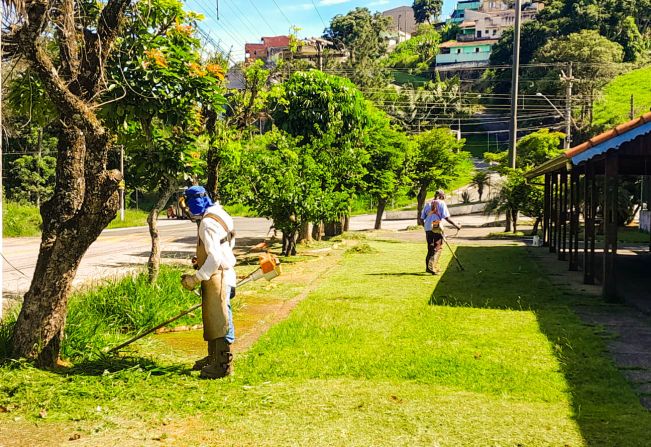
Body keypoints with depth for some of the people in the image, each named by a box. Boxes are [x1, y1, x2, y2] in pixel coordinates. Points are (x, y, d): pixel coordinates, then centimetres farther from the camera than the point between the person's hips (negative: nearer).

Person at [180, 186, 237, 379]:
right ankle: (213, 357, 31)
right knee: (210, 319, 19)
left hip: (217, 278, -11)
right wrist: (201, 260, 17)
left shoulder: (208, 223, -19)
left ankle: (224, 364, 0)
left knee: (220, 321, -5)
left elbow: (215, 259, -25)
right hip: (215, 277, 11)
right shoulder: (215, 217, 12)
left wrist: (196, 278, -20)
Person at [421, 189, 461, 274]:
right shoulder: (441, 203, 0)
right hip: (437, 228, -5)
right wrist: (455, 225, -1)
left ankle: (428, 267, 19)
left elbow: (422, 218, 14)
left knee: (430, 248, 17)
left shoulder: (428, 204, 16)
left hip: (428, 228, 6)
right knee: (438, 248, -2)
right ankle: (432, 267, -16)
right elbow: (446, 217, -7)